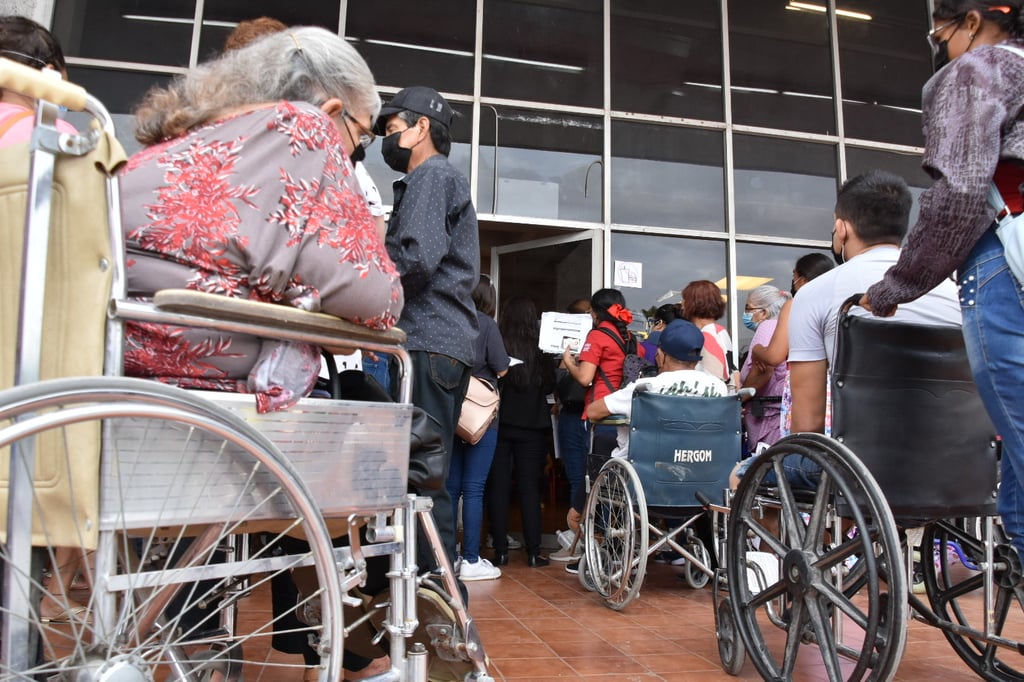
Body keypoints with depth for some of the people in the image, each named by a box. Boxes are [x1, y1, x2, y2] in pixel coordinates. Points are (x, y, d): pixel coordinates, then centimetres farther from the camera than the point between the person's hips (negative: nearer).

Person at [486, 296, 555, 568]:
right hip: (531, 426, 1)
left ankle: (501, 551, 9)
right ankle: (533, 553, 8)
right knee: (530, 488, 8)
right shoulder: (540, 350, -6)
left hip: (499, 423, -1)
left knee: (497, 487, 7)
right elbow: (549, 385, 4)